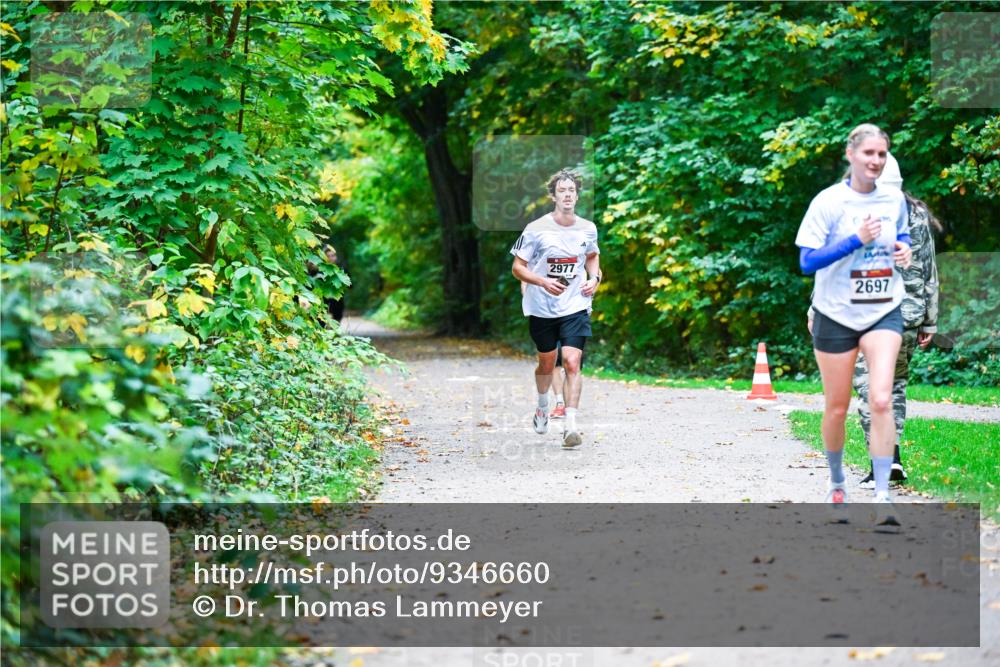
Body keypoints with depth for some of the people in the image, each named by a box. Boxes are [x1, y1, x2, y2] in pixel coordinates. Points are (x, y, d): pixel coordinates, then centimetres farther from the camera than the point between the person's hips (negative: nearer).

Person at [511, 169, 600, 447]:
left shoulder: (588, 229, 2)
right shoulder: (536, 229, -9)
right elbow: (517, 267, -5)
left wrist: (594, 278, 3)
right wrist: (543, 281, -21)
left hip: (576, 307, 1)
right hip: (541, 308, -1)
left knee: (572, 362, -14)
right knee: (546, 363, 15)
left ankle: (570, 426, -16)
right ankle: (542, 406, 45)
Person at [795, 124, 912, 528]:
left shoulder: (894, 199, 3)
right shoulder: (829, 202, -10)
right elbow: (807, 262, -14)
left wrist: (904, 249, -1)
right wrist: (856, 239, -23)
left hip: (883, 313, 2)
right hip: (836, 314, -2)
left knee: (881, 400, -15)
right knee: (837, 407, 8)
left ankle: (882, 496, -13)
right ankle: (836, 483, 32)